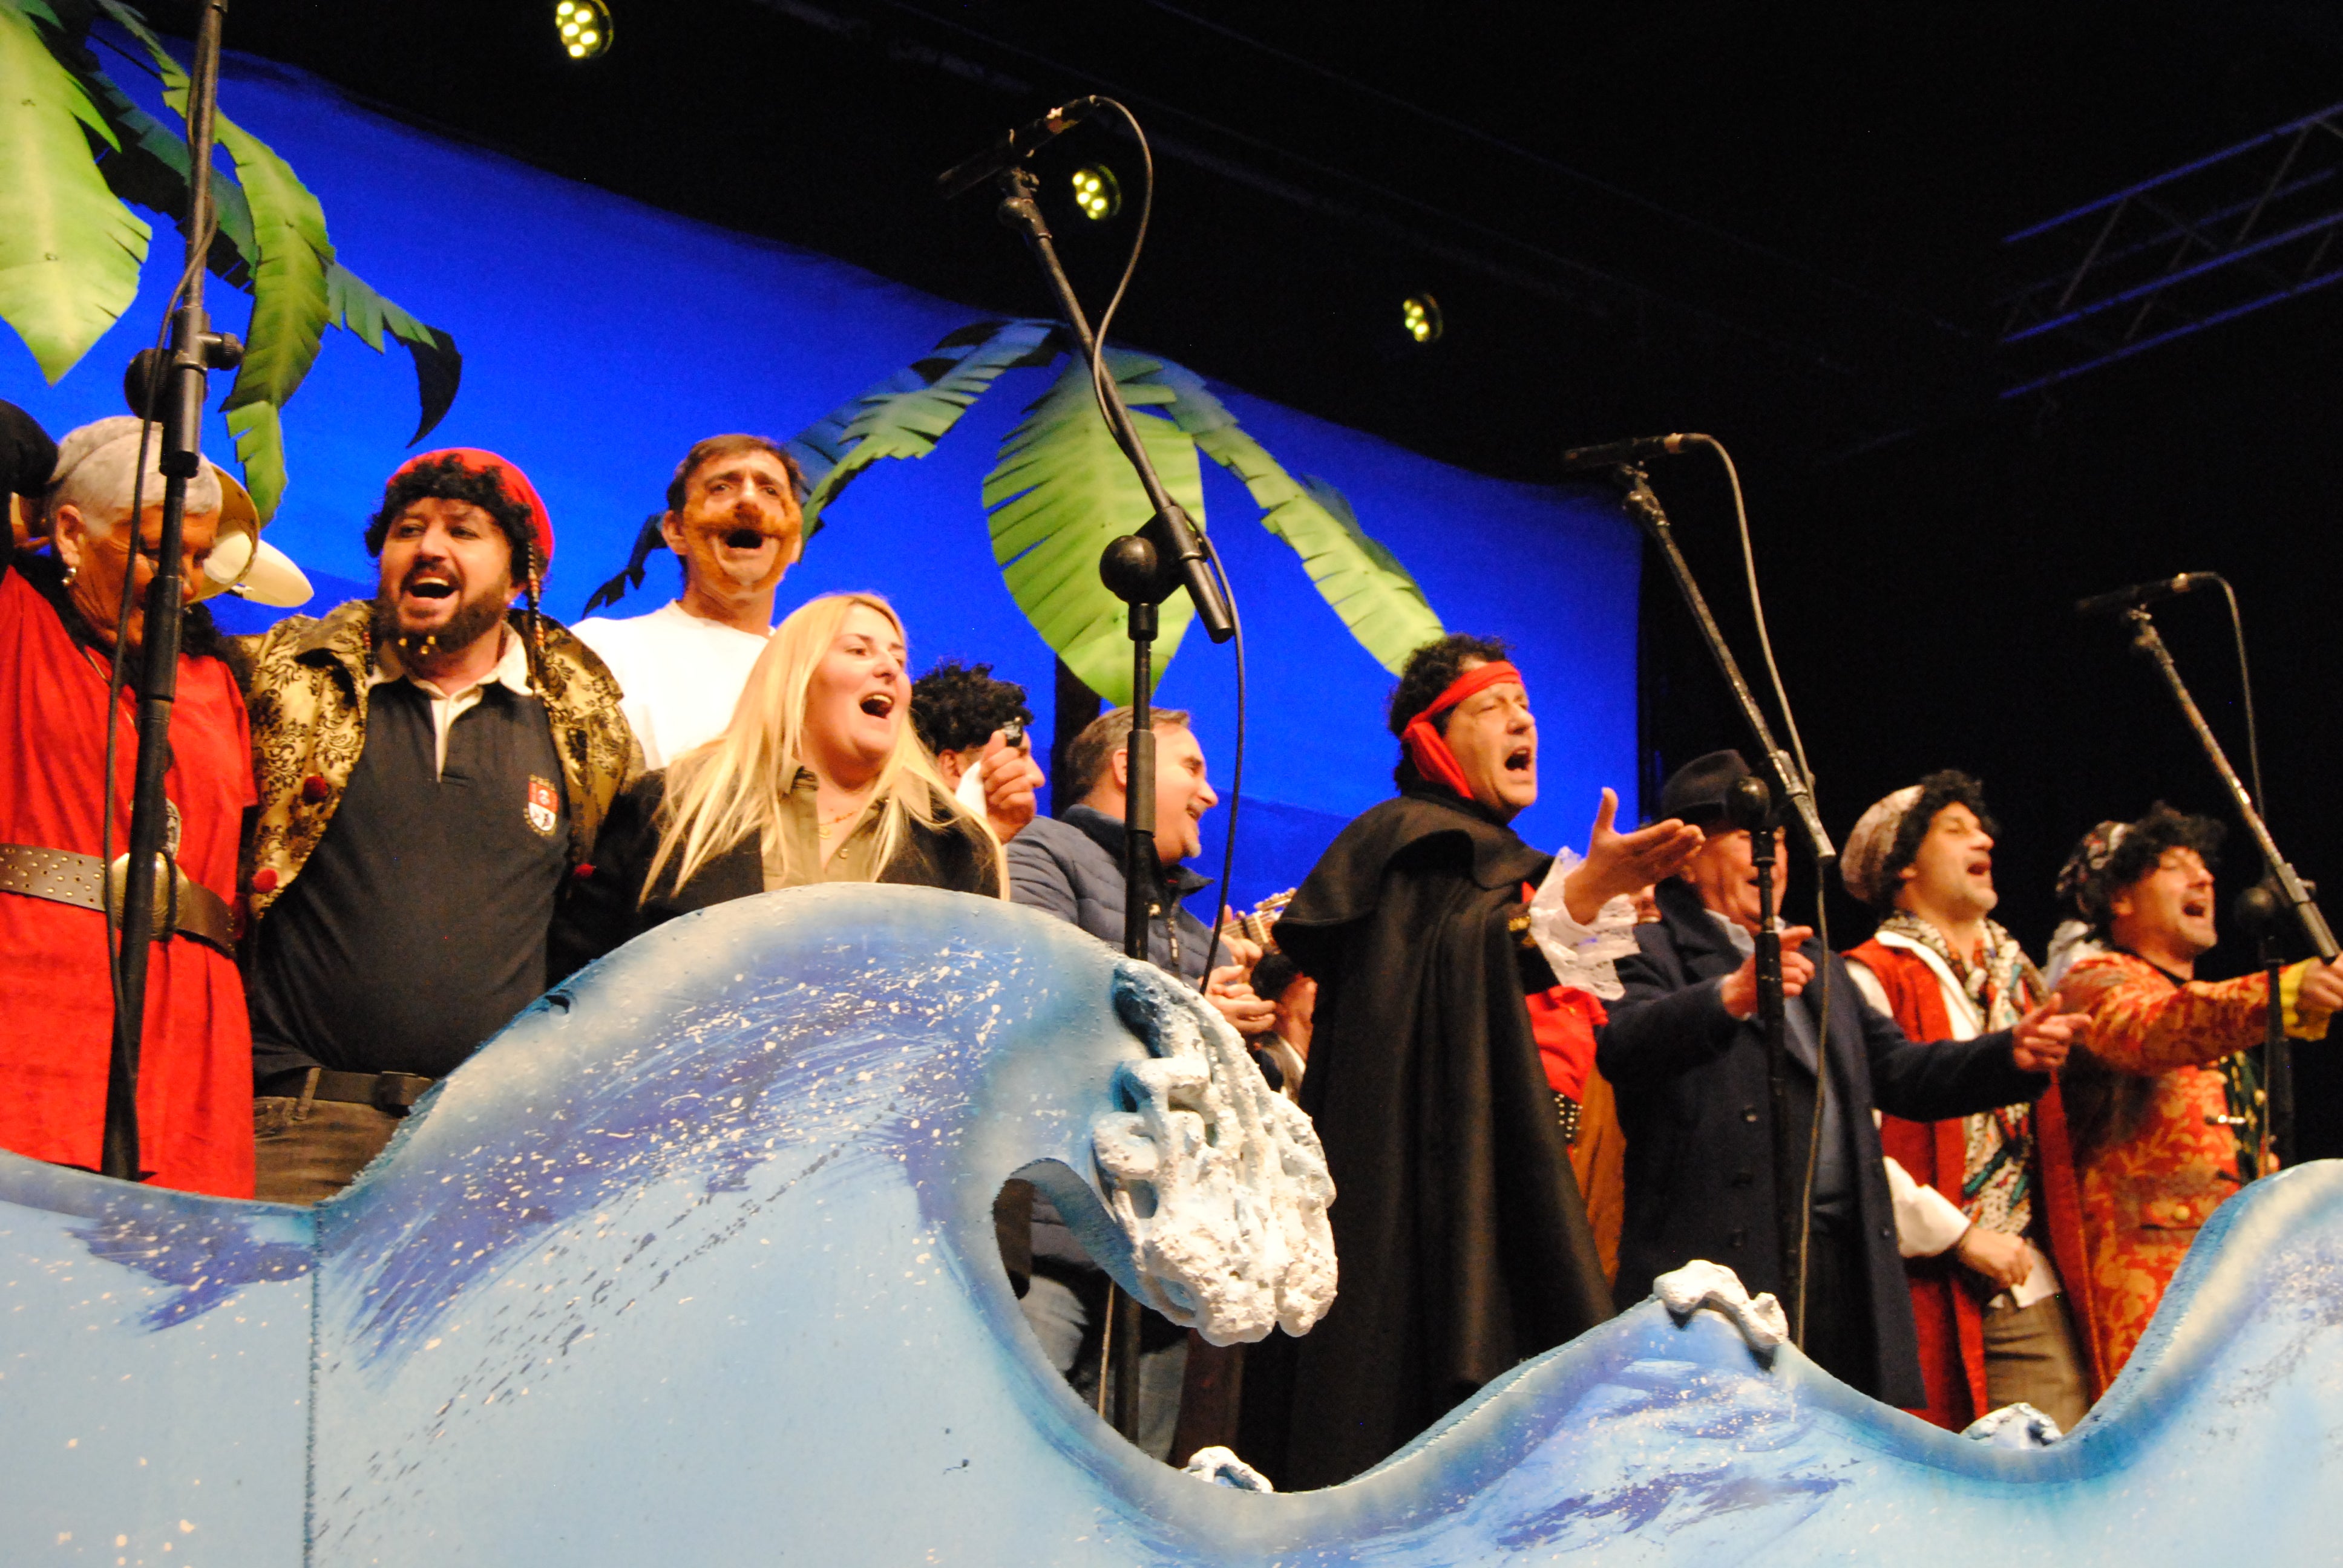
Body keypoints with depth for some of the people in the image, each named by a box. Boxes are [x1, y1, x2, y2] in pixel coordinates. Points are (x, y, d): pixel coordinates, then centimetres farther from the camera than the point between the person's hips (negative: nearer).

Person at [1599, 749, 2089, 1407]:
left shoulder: (1816, 960, 28)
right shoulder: (1651, 947, 1)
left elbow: (1895, 1069, 21)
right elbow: (1623, 1044, -19)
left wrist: (2011, 1054, 4)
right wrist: (1731, 995, -36)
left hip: (1845, 1268, 7)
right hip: (1726, 1265, -7)